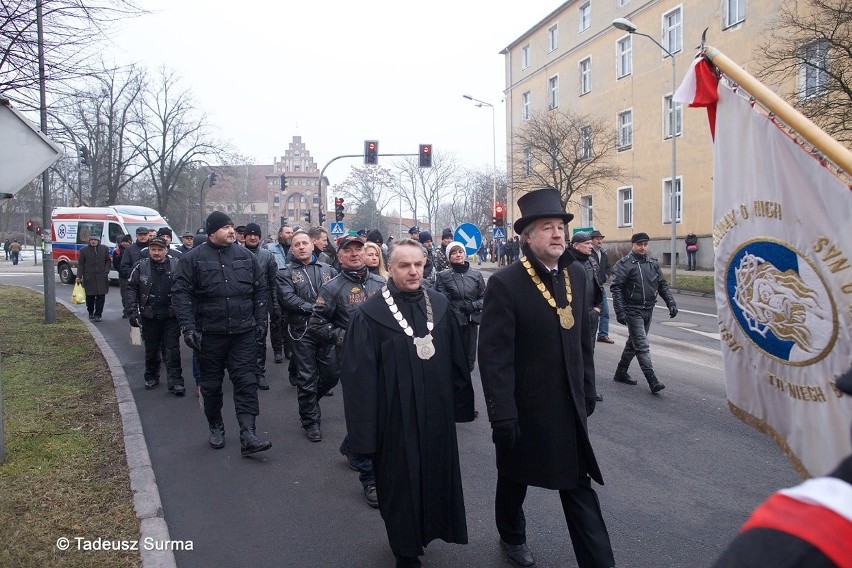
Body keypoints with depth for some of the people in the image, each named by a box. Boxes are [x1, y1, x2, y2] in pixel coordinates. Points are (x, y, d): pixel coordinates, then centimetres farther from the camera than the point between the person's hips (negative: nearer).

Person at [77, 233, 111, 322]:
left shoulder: (104, 249, 6)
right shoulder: (84, 250, 3)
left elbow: (108, 261, 12)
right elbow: (80, 264, 4)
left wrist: (106, 272, 0)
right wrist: (79, 276, -3)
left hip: (101, 277, 1)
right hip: (89, 278, 0)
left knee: (101, 297, -2)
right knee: (90, 297, 6)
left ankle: (98, 314, 5)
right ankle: (91, 313, 24)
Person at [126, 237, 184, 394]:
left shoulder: (176, 265, -4)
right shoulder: (141, 266, -1)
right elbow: (131, 288, 1)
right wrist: (133, 311, -6)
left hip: (171, 316, -2)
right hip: (149, 316, 2)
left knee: (173, 350, -1)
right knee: (151, 350, 15)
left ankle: (175, 382, 3)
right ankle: (151, 378, 32)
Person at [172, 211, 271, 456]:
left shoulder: (246, 256, 6)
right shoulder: (194, 259, -3)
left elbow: (260, 289, 11)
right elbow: (181, 294, -5)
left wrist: (259, 321, 6)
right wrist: (188, 327, -13)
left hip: (243, 333, 2)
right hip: (210, 334, -1)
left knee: (246, 382, -4)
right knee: (211, 384, 12)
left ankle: (248, 436, -3)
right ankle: (216, 428, 31)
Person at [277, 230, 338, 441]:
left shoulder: (328, 269, 11)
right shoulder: (286, 272, 3)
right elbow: (288, 299, -11)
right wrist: (314, 309, -19)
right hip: (302, 331, -3)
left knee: (332, 374, 8)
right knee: (307, 378, 3)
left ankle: (309, 402, 36)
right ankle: (310, 420, 18)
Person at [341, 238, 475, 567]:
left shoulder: (440, 306, 1)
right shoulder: (370, 315, -12)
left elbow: (457, 359, 8)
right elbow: (359, 378, -12)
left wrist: (461, 404, 9)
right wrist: (364, 431, -12)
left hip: (437, 415, 4)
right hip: (395, 419, -4)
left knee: (436, 477, 18)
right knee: (401, 484, 10)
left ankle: (428, 530, 44)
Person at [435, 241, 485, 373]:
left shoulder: (476, 274, 6)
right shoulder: (443, 276, -1)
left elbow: (484, 297, 10)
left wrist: (473, 305, -7)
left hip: (471, 322, 2)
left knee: (469, 357, 6)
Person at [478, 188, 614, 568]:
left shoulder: (575, 275, 2)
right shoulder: (504, 284, -17)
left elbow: (583, 339, 10)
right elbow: (494, 356, -19)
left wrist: (588, 391, 11)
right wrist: (502, 415, -20)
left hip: (569, 407, 4)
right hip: (524, 407, -4)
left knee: (579, 485, 9)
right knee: (515, 480, 19)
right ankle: (512, 537, 45)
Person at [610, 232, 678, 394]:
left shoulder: (652, 263, 9)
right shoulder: (624, 264, -10)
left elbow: (662, 284, 13)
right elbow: (616, 288, -14)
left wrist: (671, 303, 1)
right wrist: (620, 312, -21)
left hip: (648, 310, 7)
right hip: (633, 311, -7)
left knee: (633, 343, 16)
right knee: (642, 346, -9)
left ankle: (621, 373, 29)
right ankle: (653, 381, -9)